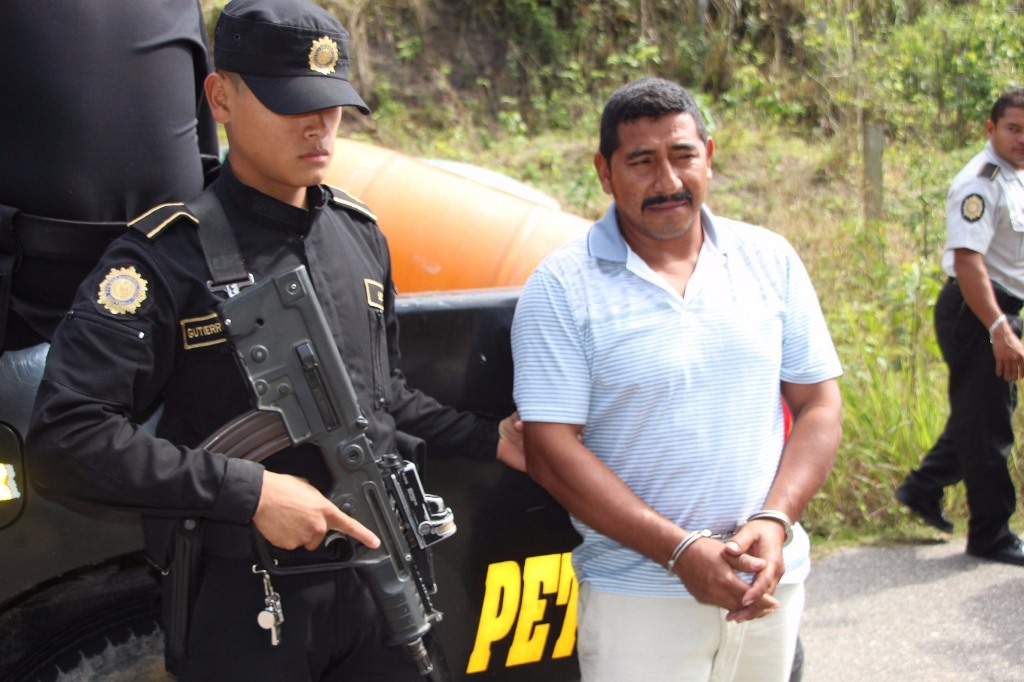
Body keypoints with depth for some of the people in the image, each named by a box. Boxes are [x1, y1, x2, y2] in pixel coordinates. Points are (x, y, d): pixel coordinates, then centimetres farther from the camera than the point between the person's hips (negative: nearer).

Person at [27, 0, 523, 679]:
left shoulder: (360, 233, 10)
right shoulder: (169, 253, -12)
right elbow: (67, 436, -20)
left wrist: (490, 439, 12)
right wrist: (249, 492, -22)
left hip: (379, 585, 6)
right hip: (243, 604, -6)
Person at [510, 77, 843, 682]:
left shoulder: (770, 259, 5)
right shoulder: (562, 286, -6)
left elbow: (819, 407, 6)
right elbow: (551, 450, -10)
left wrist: (774, 521, -10)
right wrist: (680, 551, -16)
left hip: (771, 581, 4)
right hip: (638, 598, -3)